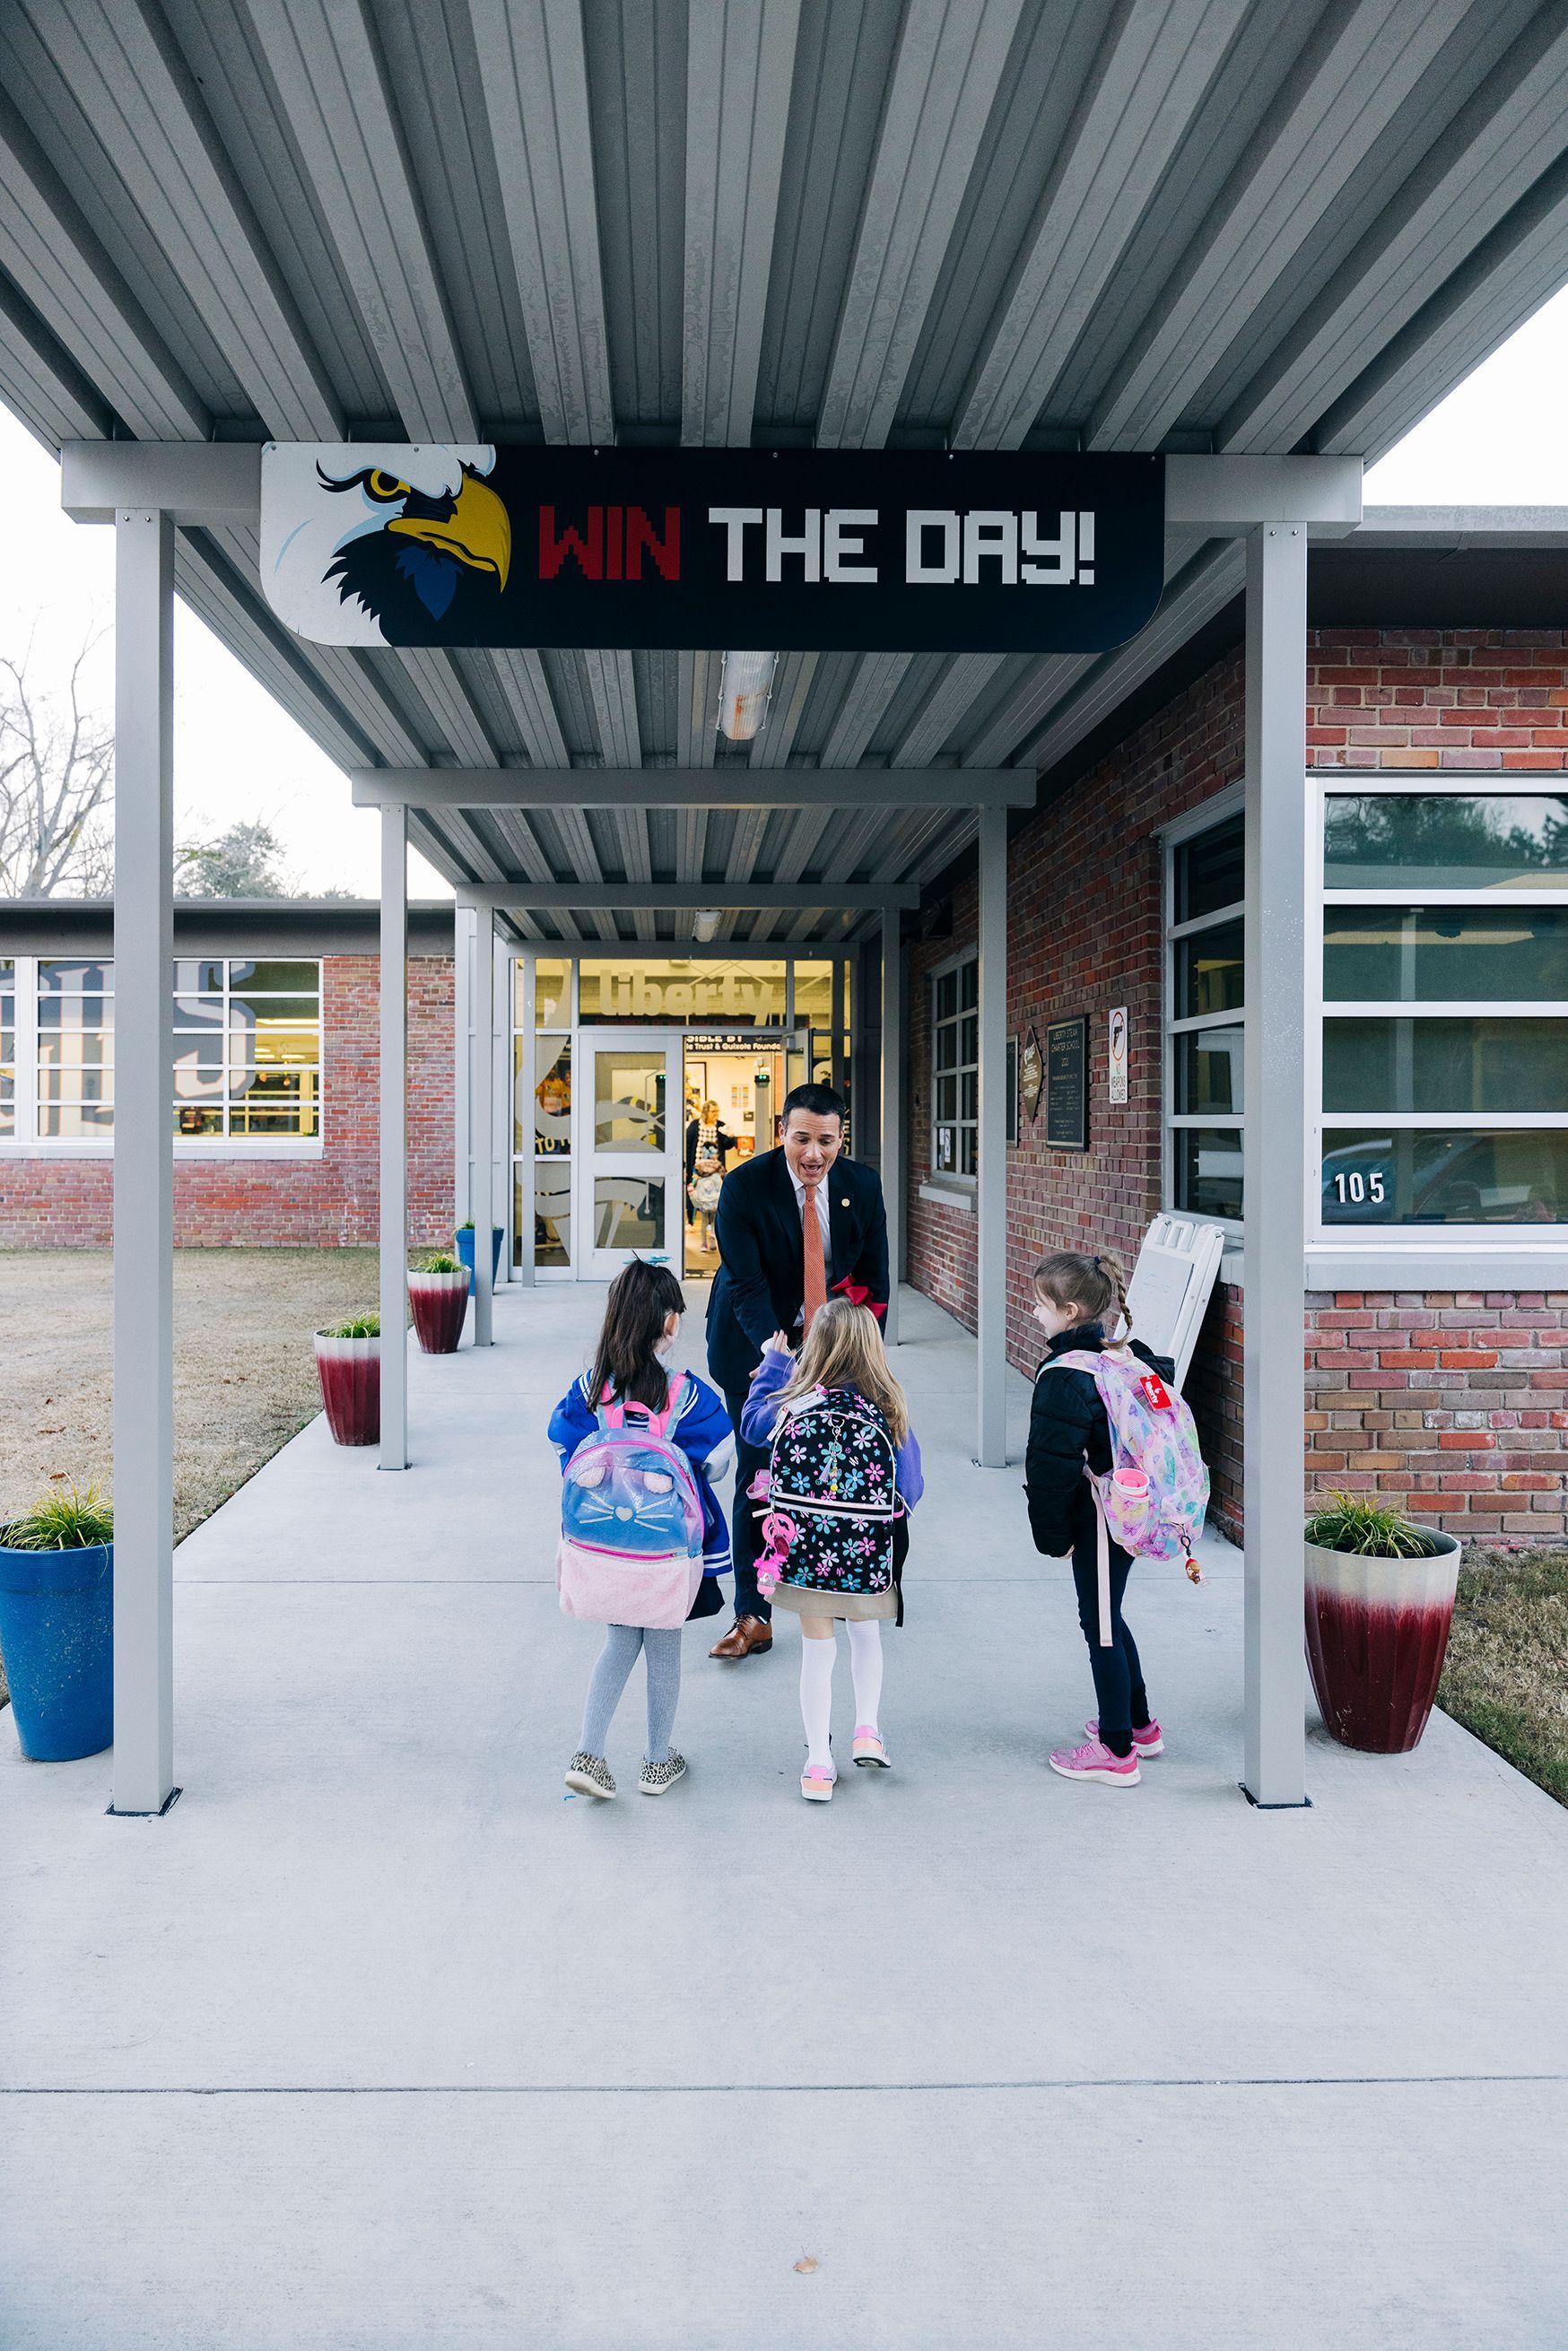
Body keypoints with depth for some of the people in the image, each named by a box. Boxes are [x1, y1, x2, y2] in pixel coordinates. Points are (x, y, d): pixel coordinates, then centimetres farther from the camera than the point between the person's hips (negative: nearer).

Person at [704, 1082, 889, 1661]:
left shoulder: (863, 1186, -9)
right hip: (757, 1340, -3)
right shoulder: (744, 1186, -20)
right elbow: (746, 1285, -23)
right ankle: (753, 1617, 4)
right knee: (756, 1474, -4)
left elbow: (874, 1276, 1)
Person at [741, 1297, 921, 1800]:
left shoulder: (792, 1404, -13)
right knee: (865, 1632, 28)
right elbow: (910, 1488, -5)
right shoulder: (886, 1409, -12)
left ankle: (818, 1764, 21)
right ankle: (867, 1730, 27)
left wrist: (773, 1363, 20)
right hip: (868, 1554, 0)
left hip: (805, 1552, 0)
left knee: (817, 1650, 16)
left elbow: (751, 1425, 10)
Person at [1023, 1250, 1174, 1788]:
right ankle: (1140, 1724, 37)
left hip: (1099, 1518, -9)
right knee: (1107, 1617, 23)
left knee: (1100, 1625, 4)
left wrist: (1051, 1532, -11)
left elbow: (1052, 1465, -21)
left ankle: (1116, 1752, 15)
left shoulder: (1063, 1376, -23)